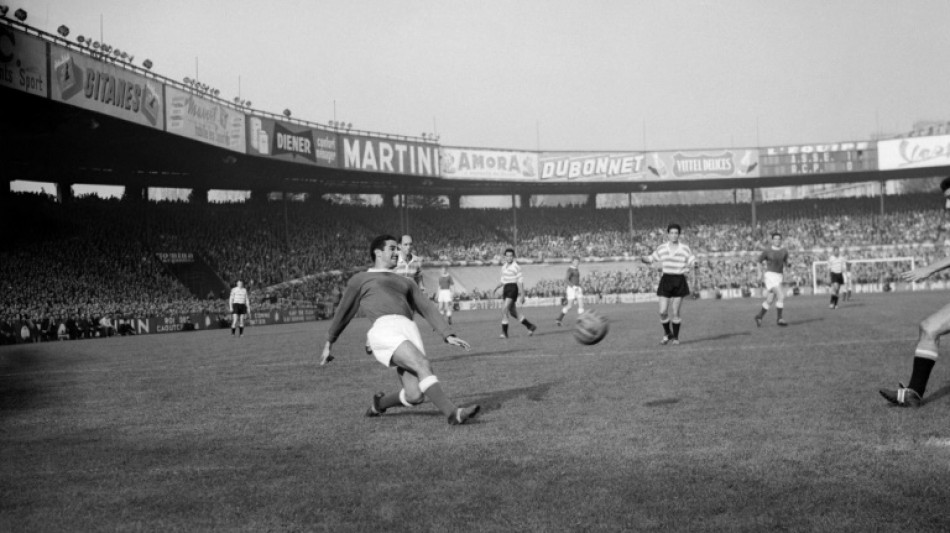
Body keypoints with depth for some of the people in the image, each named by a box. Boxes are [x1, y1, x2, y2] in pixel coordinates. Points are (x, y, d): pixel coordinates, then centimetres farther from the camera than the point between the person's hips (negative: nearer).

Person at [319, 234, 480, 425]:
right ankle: (453, 413, -32)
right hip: (384, 330, -5)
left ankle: (380, 403, 21)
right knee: (423, 365, -28)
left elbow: (428, 309, 25)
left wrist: (448, 336, 12)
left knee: (415, 396, -10)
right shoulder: (359, 280, 22)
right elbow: (343, 313, 28)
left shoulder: (406, 283, 35)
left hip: (410, 331, 5)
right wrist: (328, 344, 33)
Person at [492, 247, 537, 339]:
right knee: (513, 312, 11)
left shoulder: (516, 266, -10)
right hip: (506, 289, 8)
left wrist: (522, 295, -16)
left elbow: (520, 281, -12)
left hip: (514, 289, -8)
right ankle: (531, 326, 25)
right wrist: (496, 289, 8)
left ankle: (504, 332, -14)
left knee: (504, 308, -20)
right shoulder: (504, 266, 14)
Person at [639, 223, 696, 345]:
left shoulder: (685, 249, 0)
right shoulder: (662, 248, 5)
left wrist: (692, 264, -20)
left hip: (679, 281, -2)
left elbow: (693, 261, 3)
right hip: (666, 280, 2)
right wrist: (643, 258, -5)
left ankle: (676, 337, 15)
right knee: (663, 312, -5)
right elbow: (651, 258, 15)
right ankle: (667, 334, 19)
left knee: (675, 313, -2)